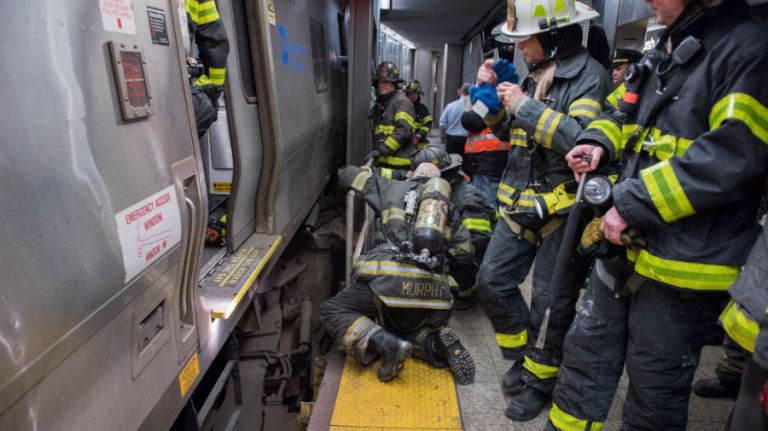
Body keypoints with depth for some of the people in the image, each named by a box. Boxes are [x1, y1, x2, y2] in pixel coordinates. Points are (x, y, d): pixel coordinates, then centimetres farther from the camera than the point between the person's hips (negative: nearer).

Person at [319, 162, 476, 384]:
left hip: (389, 277, -4)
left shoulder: (393, 187, 18)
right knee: (401, 328, 29)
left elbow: (346, 174, 27)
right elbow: (466, 250, 26)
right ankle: (436, 342, -1)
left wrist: (367, 172, 48)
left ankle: (387, 345, -13)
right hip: (431, 289, 5)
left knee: (332, 311, 9)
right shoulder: (449, 206, 25)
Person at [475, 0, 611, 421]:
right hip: (521, 203, 8)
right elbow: (507, 127, 22)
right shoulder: (536, 74, 13)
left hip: (563, 209, -7)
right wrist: (490, 93, 6)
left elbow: (583, 140, -28)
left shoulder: (589, 75, -12)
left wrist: (526, 106, -23)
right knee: (492, 281, 9)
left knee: (550, 303, 5)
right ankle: (523, 357, 31)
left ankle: (539, 380, 27)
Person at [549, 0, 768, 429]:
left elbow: (733, 155, -22)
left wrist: (633, 203, -22)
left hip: (683, 265, -8)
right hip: (626, 243, 8)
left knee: (654, 389, 11)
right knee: (587, 352, 19)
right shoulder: (663, 53, 14)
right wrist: (599, 141, 1)